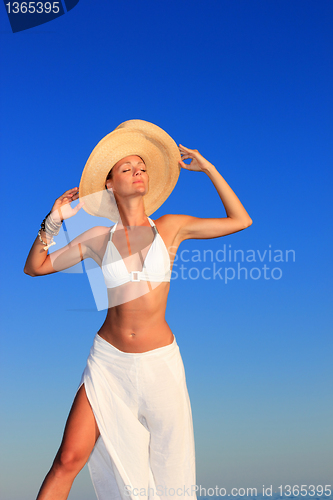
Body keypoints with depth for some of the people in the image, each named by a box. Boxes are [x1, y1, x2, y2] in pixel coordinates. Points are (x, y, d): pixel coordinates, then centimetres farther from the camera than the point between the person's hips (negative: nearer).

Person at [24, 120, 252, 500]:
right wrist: (52, 222, -5)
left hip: (159, 363, 1)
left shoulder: (171, 228, 2)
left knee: (168, 469, 10)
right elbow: (34, 268, 8)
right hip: (108, 361, 0)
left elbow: (240, 221, 5)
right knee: (68, 460, -8)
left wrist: (207, 168, 5)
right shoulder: (99, 238, 3)